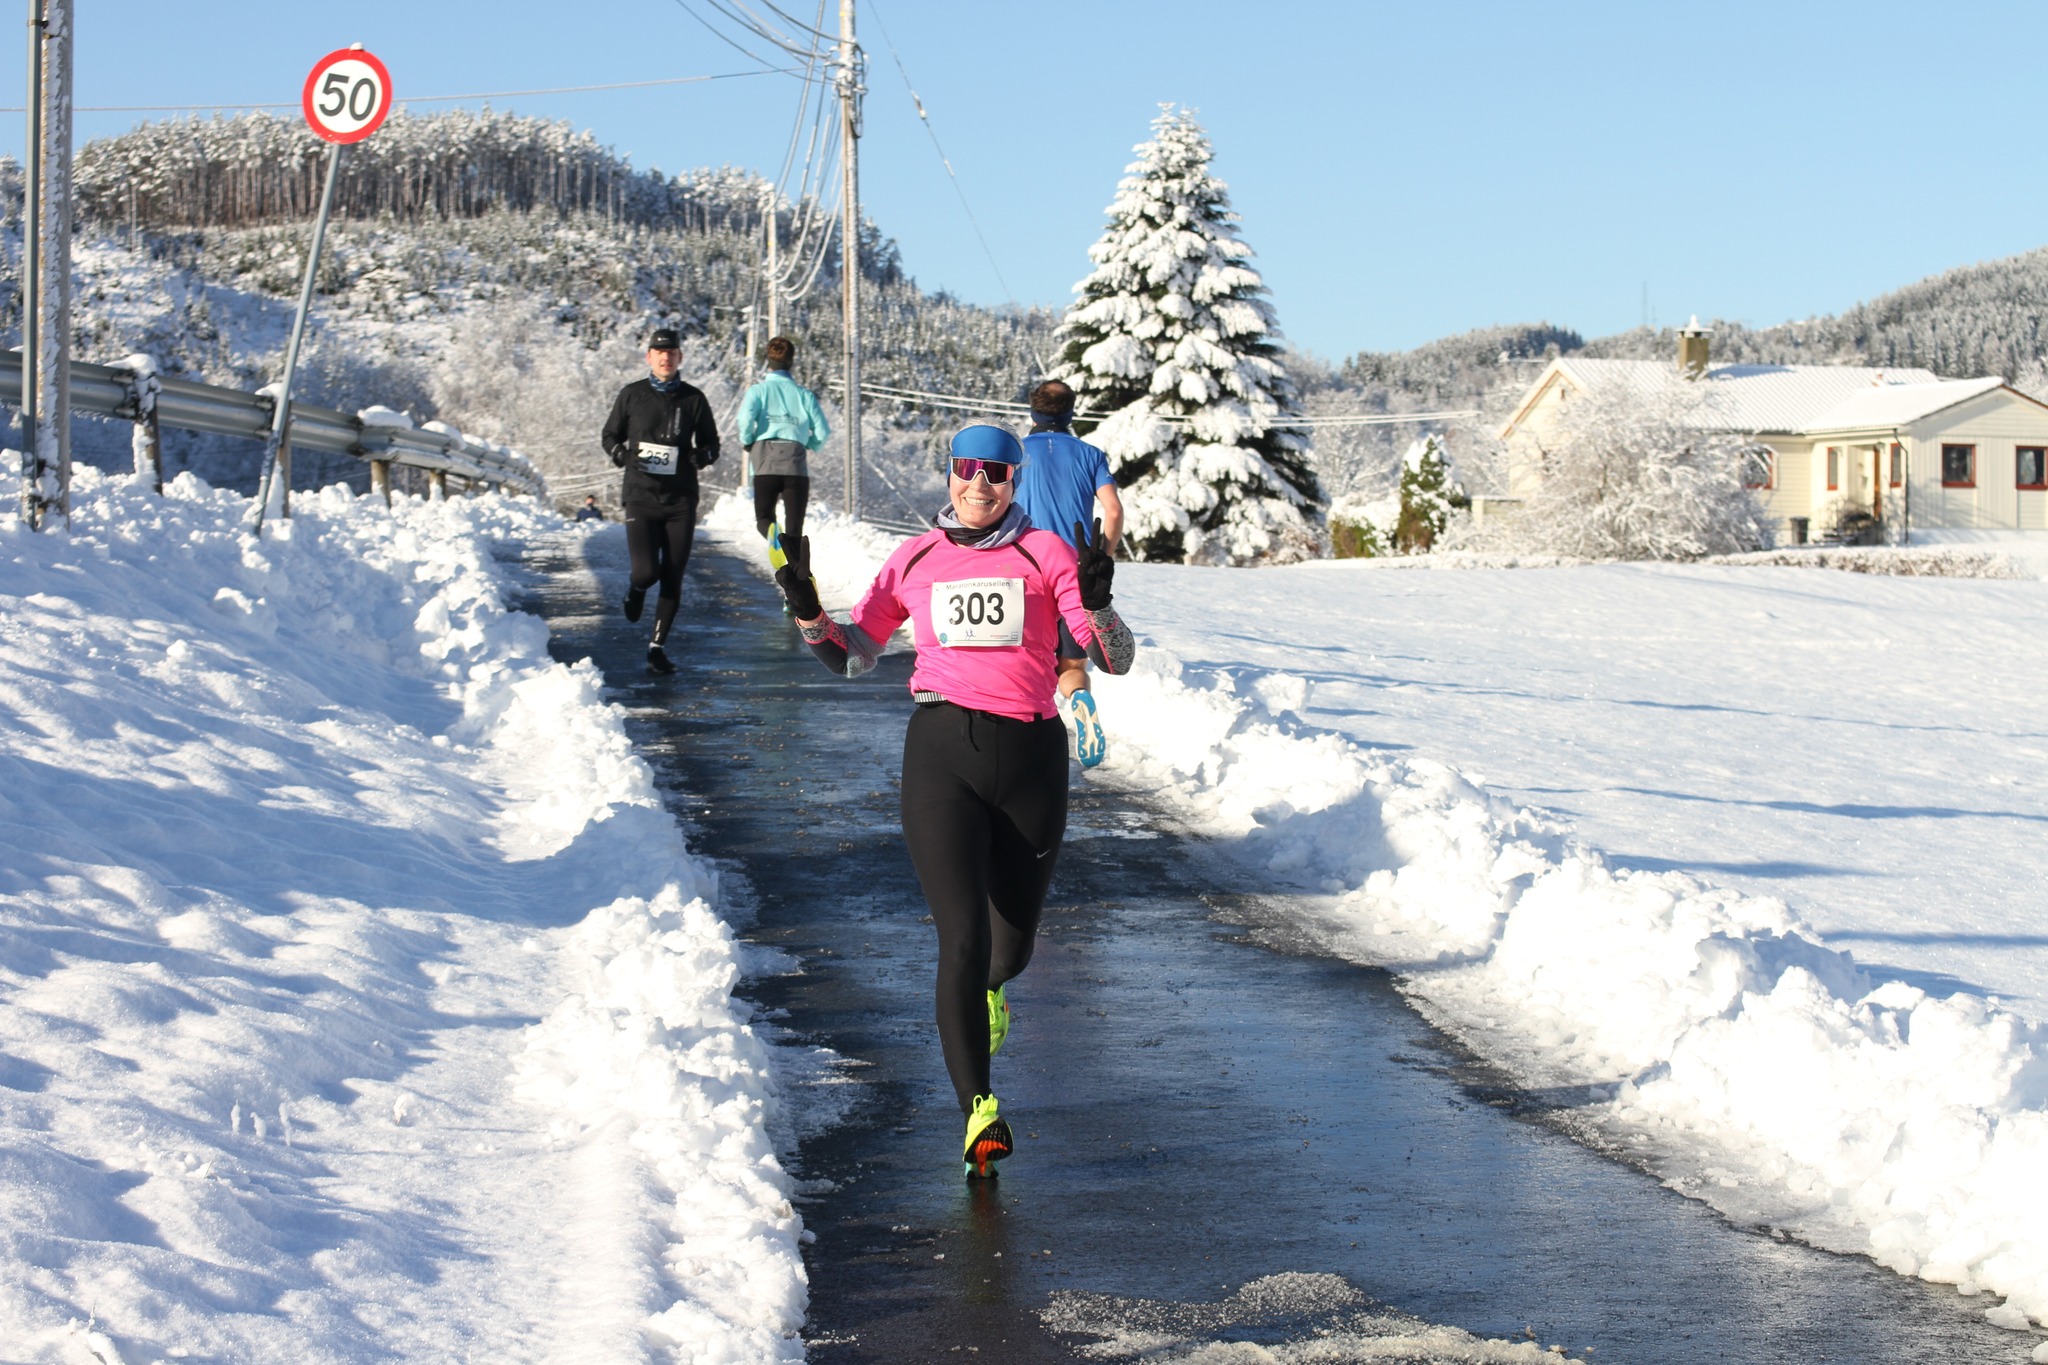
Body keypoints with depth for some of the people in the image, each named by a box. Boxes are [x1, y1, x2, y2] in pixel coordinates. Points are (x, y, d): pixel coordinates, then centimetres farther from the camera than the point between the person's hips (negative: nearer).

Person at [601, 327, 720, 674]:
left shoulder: (693, 399, 5)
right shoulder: (632, 395, 3)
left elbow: (711, 443, 13)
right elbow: (610, 435, 13)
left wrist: (701, 456, -11)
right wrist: (621, 455, -10)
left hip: (680, 501, 1)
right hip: (640, 496, -1)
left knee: (672, 579, 1)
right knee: (646, 570, -15)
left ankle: (658, 646, 15)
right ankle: (636, 589, 23)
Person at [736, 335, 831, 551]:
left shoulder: (758, 390, 6)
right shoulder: (804, 394, 11)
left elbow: (746, 419, -12)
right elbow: (822, 432, 5)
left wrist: (746, 443, 7)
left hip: (766, 465, -1)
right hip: (797, 466, 1)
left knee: (764, 517, 12)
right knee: (794, 529, 5)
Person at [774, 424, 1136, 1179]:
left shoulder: (1045, 552, 6)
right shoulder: (915, 558, 11)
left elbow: (1116, 659, 0)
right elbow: (853, 655, 17)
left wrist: (1096, 603, -20)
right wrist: (807, 611, -1)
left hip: (1030, 755, 1)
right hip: (941, 754, -1)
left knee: (1011, 942, 13)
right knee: (962, 936, -16)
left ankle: (987, 991, 51)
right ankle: (978, 1111, -19)